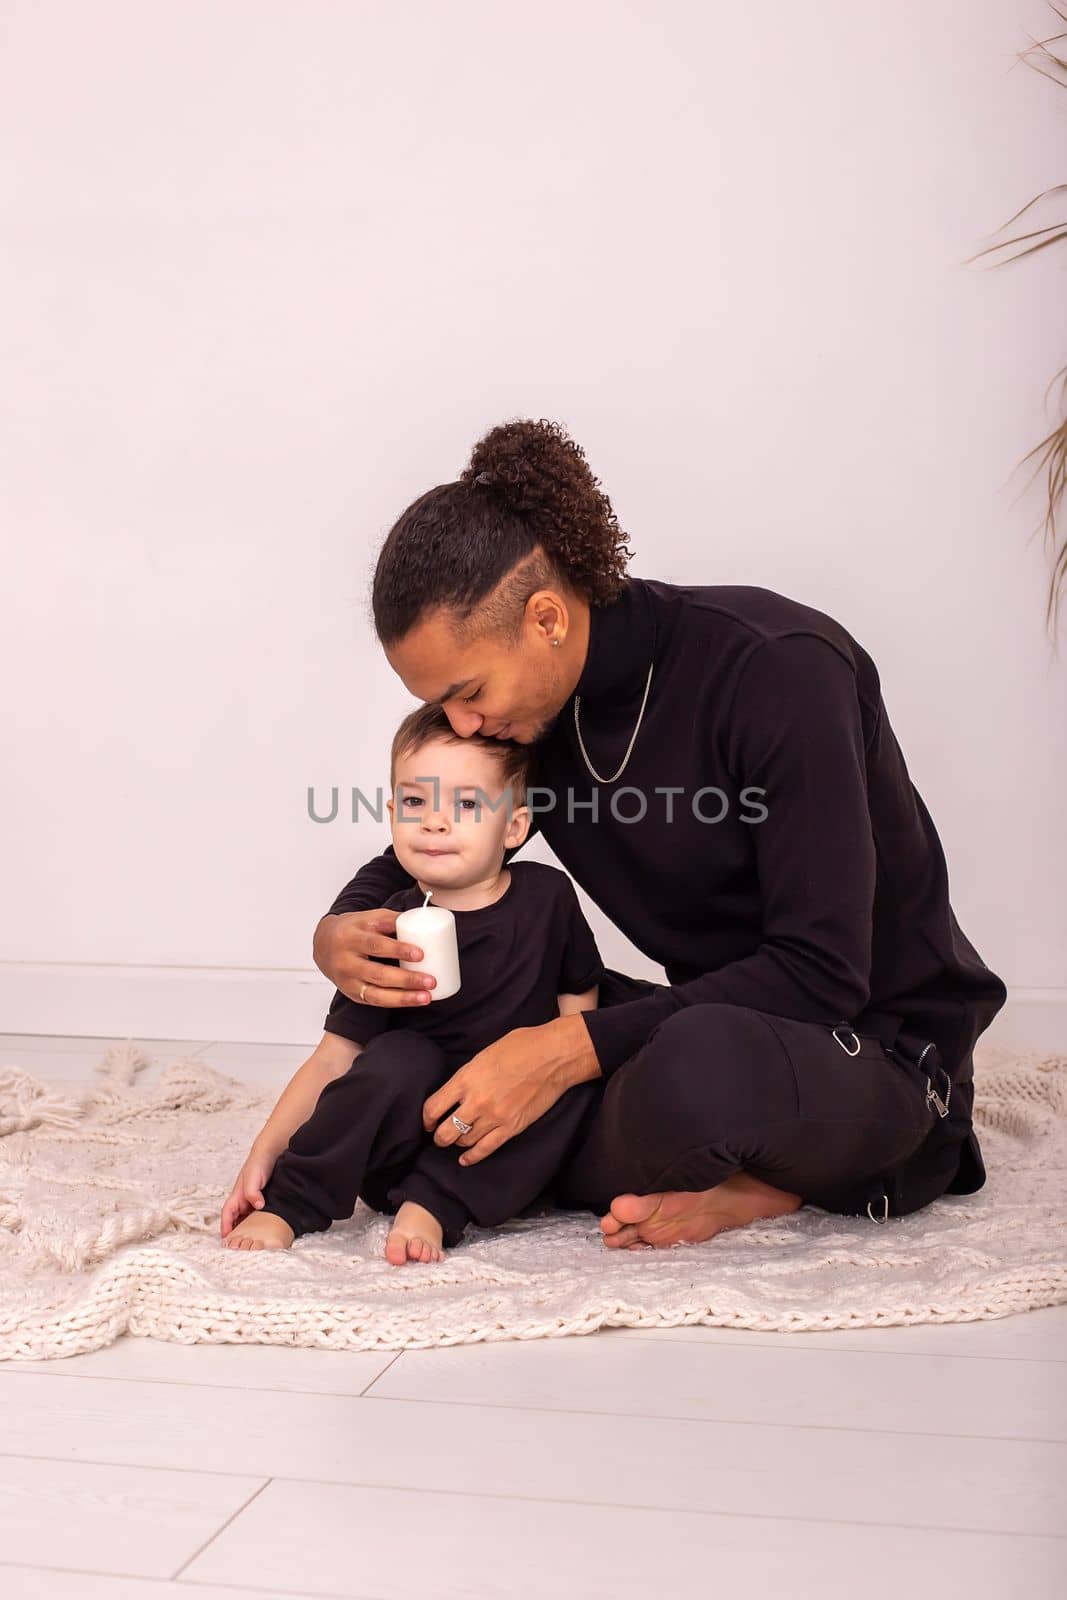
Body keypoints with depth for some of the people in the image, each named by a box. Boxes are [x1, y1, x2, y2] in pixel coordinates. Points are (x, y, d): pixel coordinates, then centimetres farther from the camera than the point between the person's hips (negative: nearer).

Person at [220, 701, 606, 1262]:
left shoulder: (547, 896, -1)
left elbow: (579, 1004, 10)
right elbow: (334, 1059, -8)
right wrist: (264, 1152, -18)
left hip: (507, 1160, 2)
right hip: (403, 1147, -1)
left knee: (576, 1080, -26)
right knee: (401, 1057, -30)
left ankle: (434, 1206, -27)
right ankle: (287, 1206, -18)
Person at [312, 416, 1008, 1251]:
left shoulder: (779, 667, -24)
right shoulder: (529, 703, -2)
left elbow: (822, 972, -27)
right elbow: (410, 867, 11)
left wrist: (570, 1049, -31)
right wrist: (341, 936, -14)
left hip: (878, 1048, -8)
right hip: (716, 1023, 8)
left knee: (702, 1059, -41)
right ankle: (748, 1176, -7)